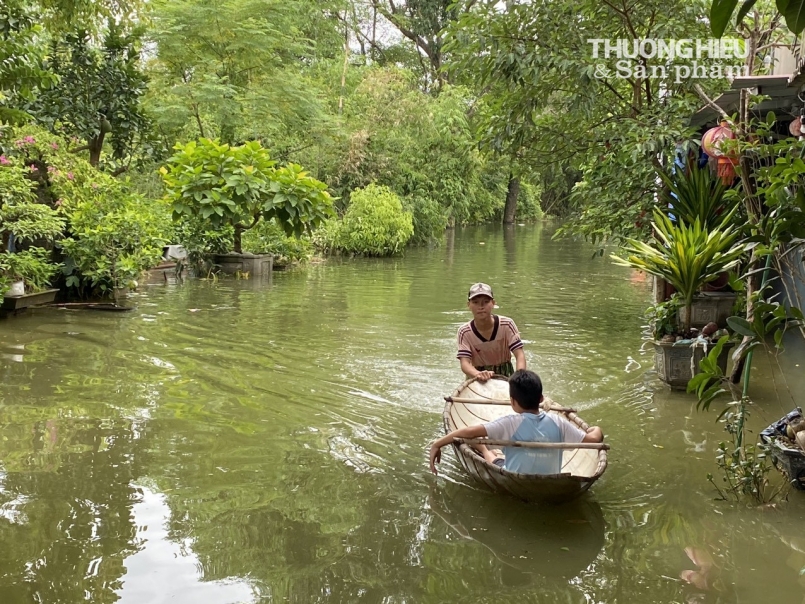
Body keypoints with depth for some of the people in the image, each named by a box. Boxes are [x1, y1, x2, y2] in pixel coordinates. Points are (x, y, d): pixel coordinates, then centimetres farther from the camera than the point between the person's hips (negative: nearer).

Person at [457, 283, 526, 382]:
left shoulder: (507, 325, -13)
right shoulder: (464, 332, -12)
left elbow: (520, 355, -16)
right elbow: (465, 363, -21)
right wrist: (478, 374, -43)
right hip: (478, 381, 0)